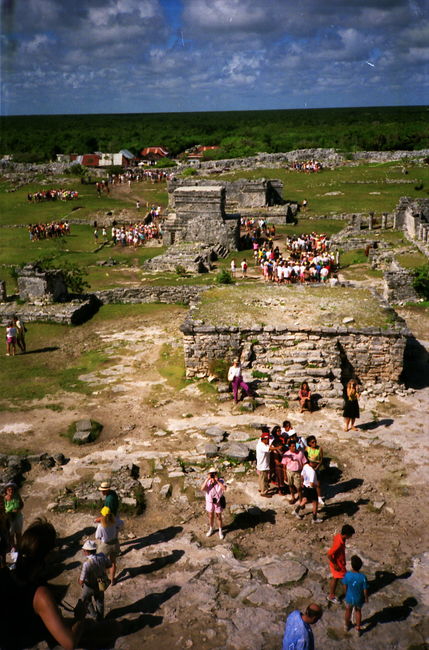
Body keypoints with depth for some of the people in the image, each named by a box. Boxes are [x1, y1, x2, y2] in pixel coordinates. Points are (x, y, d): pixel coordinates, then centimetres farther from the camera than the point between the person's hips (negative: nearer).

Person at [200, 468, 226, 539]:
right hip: (210, 502, 2)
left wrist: (217, 481, -38)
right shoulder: (207, 482, -17)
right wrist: (207, 479, -37)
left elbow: (224, 488, -37)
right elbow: (202, 489, -33)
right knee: (210, 516, 20)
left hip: (218, 502, -2)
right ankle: (211, 529, 44)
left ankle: (220, 531, 35)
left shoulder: (221, 481, -20)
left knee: (219, 517, 14)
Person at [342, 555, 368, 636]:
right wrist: (366, 598, 2)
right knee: (358, 611, 29)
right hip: (359, 599, -1)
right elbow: (365, 590, -19)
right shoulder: (363, 577, -31)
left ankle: (346, 625, 53)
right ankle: (358, 629, 43)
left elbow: (345, 586, -10)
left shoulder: (347, 575, -28)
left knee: (348, 611, 28)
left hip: (349, 597, 1)